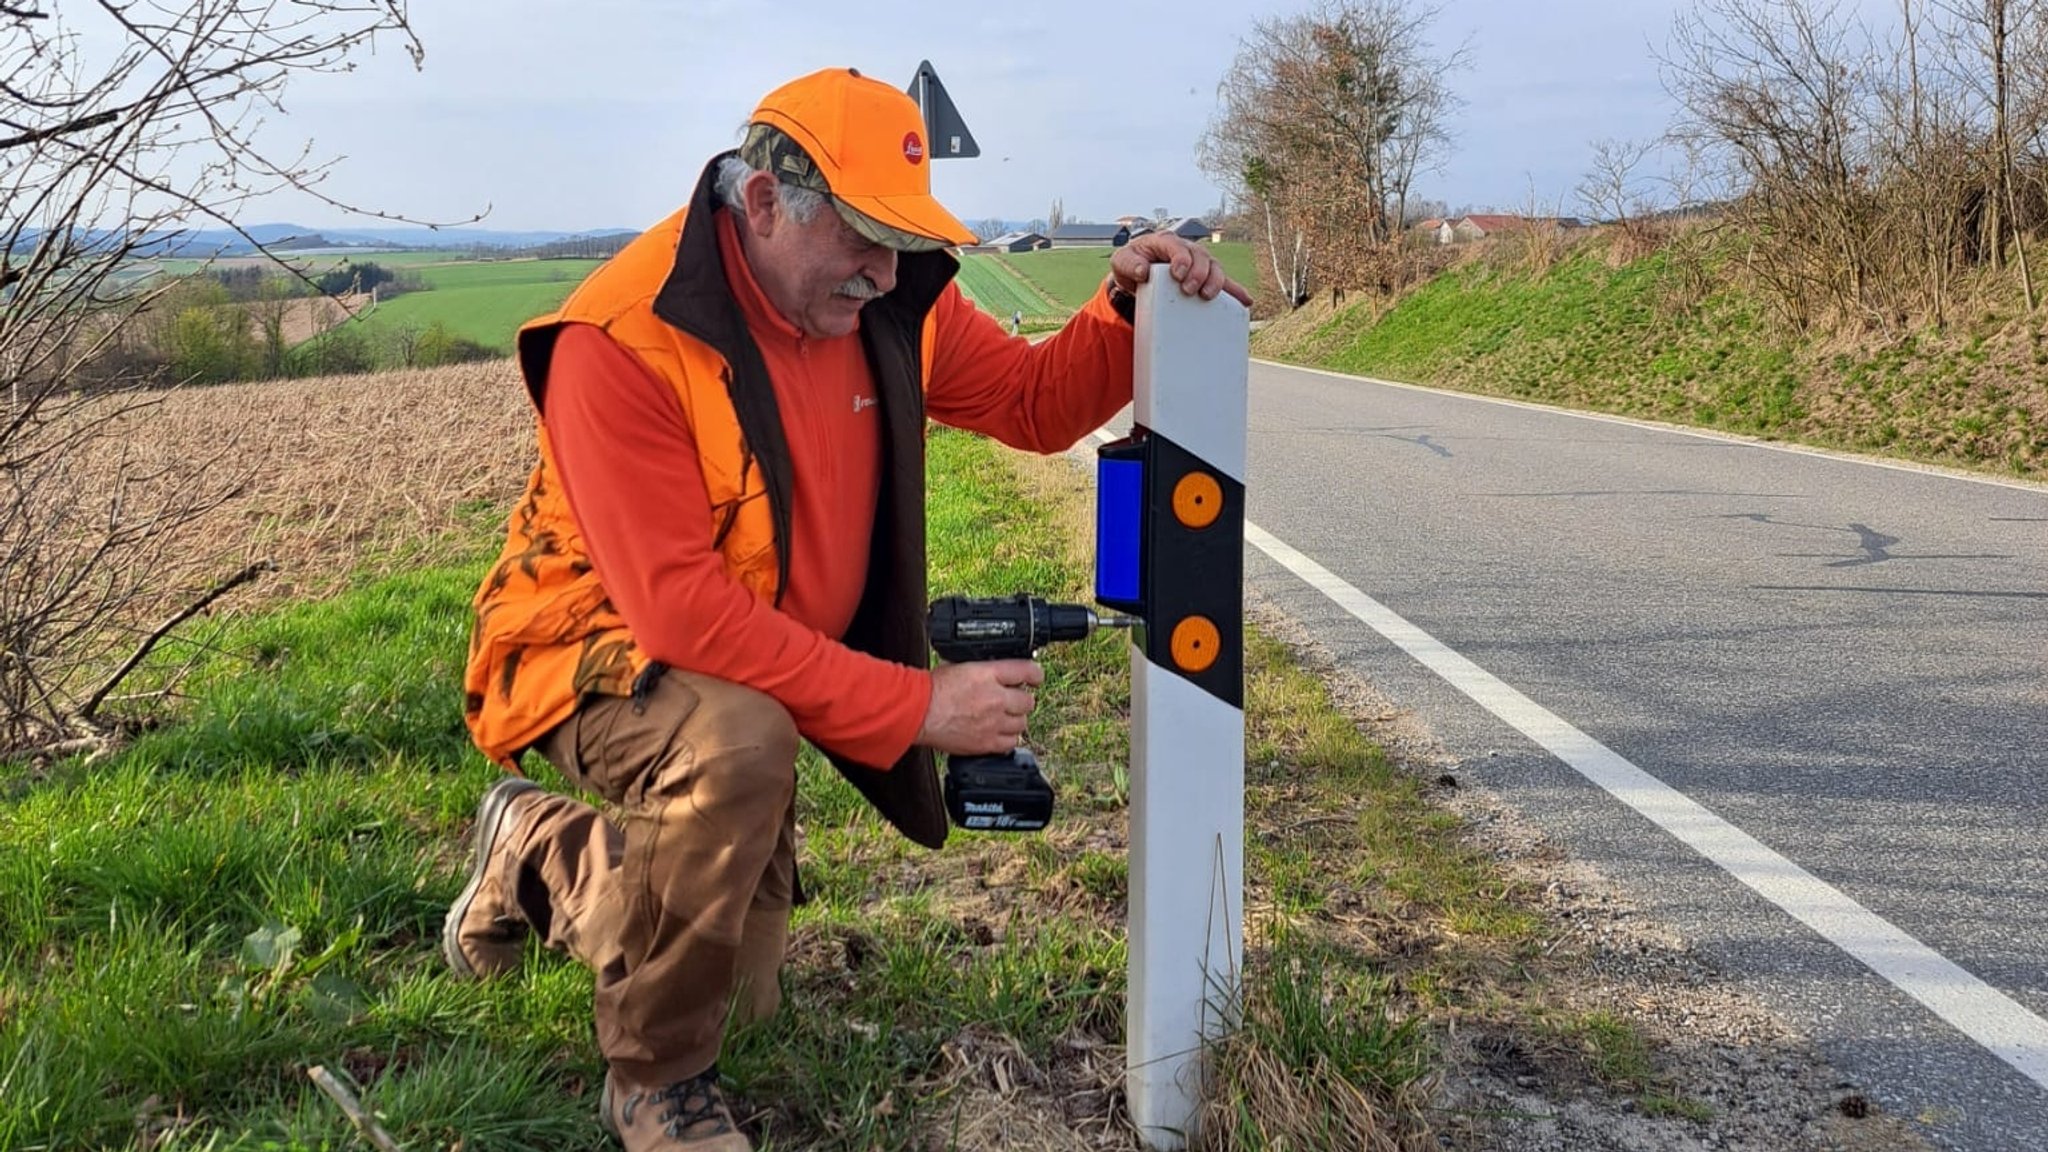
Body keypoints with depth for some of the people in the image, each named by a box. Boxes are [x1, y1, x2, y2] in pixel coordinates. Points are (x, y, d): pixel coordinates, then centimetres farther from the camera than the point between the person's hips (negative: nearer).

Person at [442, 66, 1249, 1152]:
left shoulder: (892, 303, -10)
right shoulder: (624, 338, -30)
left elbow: (1038, 402, 1)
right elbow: (678, 608, -35)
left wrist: (1130, 310, -20)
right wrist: (917, 704, -36)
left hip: (756, 664, 7)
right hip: (601, 650, -6)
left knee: (742, 995, 14)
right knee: (740, 743, -41)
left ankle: (541, 856, 40)